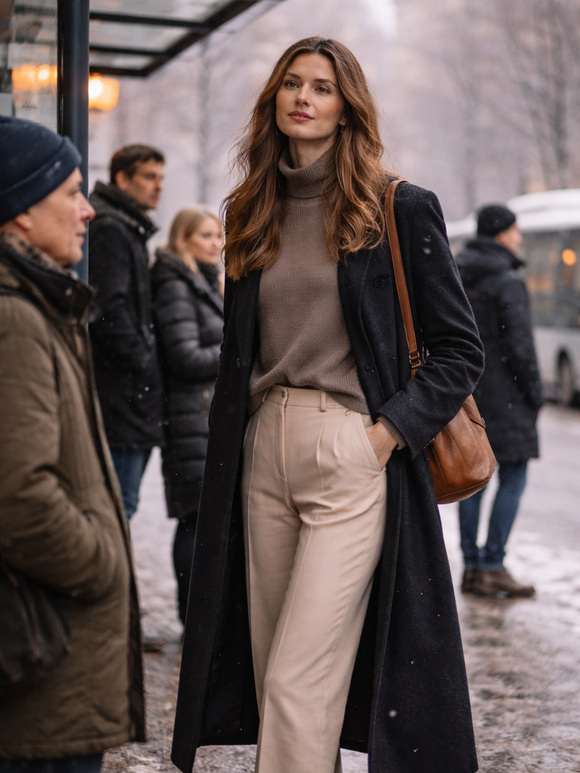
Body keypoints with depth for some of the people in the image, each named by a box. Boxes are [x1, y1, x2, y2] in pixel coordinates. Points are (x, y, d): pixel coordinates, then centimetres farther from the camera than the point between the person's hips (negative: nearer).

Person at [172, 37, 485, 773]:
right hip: (264, 455, 6)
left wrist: (389, 432, -11)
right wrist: (227, 447, 10)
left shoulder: (399, 208, -2)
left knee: (299, 684, -9)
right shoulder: (252, 214, 13)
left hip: (353, 461, -5)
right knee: (270, 674, 10)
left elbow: (459, 349, -2)